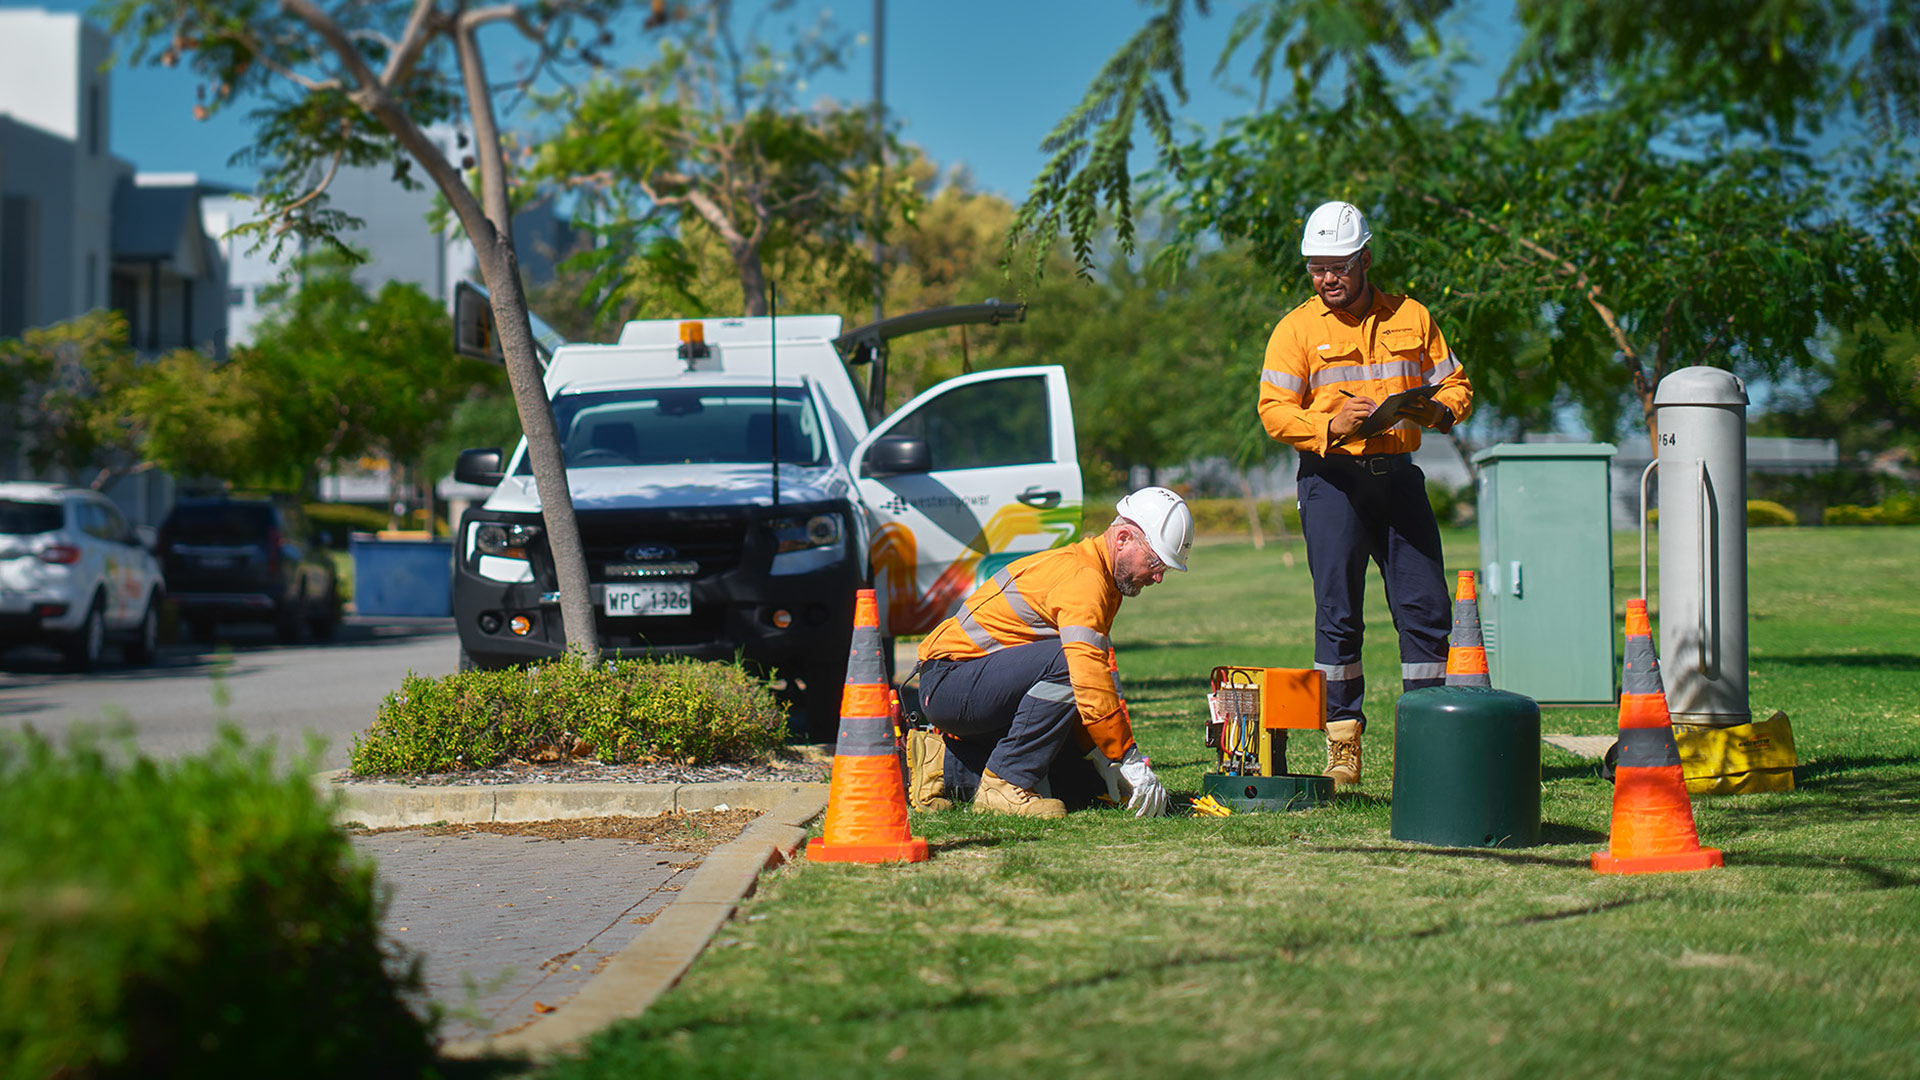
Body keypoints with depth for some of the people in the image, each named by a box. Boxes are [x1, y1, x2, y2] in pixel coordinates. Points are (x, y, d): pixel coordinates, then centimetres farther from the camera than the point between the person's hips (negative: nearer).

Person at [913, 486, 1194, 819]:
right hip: (946, 682, -10)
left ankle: (946, 767, 13)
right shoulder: (1083, 577, -20)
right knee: (1066, 661, -31)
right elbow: (1089, 676, -30)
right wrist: (1131, 760, -26)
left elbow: (1088, 686, 14)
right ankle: (1005, 785, -23)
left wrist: (1101, 756, 1)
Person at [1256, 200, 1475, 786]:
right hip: (1332, 477, -3)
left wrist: (1438, 410, -10)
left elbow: (1455, 384, 13)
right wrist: (1331, 425, -22)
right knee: (1337, 613, -3)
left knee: (1426, 607, 0)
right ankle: (1342, 748, 2)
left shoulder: (1410, 318, 11)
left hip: (1397, 474, 3)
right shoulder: (1297, 328, 3)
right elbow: (1274, 409, -5)